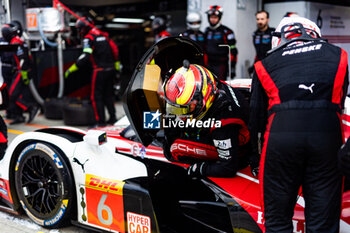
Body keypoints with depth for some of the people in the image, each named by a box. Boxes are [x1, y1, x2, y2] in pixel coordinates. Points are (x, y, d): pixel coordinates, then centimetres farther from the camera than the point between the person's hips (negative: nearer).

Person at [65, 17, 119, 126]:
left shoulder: (88, 38, -9)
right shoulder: (103, 35, 14)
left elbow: (85, 57, -20)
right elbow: (114, 49, 18)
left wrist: (72, 68, -18)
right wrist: (116, 65, 27)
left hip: (100, 70, -8)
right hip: (111, 69, 8)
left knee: (96, 96, -1)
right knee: (108, 94, 18)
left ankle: (100, 121, -2)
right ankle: (112, 117, 22)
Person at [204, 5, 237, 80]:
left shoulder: (226, 32, -5)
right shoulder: (207, 31, 14)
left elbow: (233, 51, -7)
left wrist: (232, 68, -11)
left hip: (221, 65, -5)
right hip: (209, 65, 5)